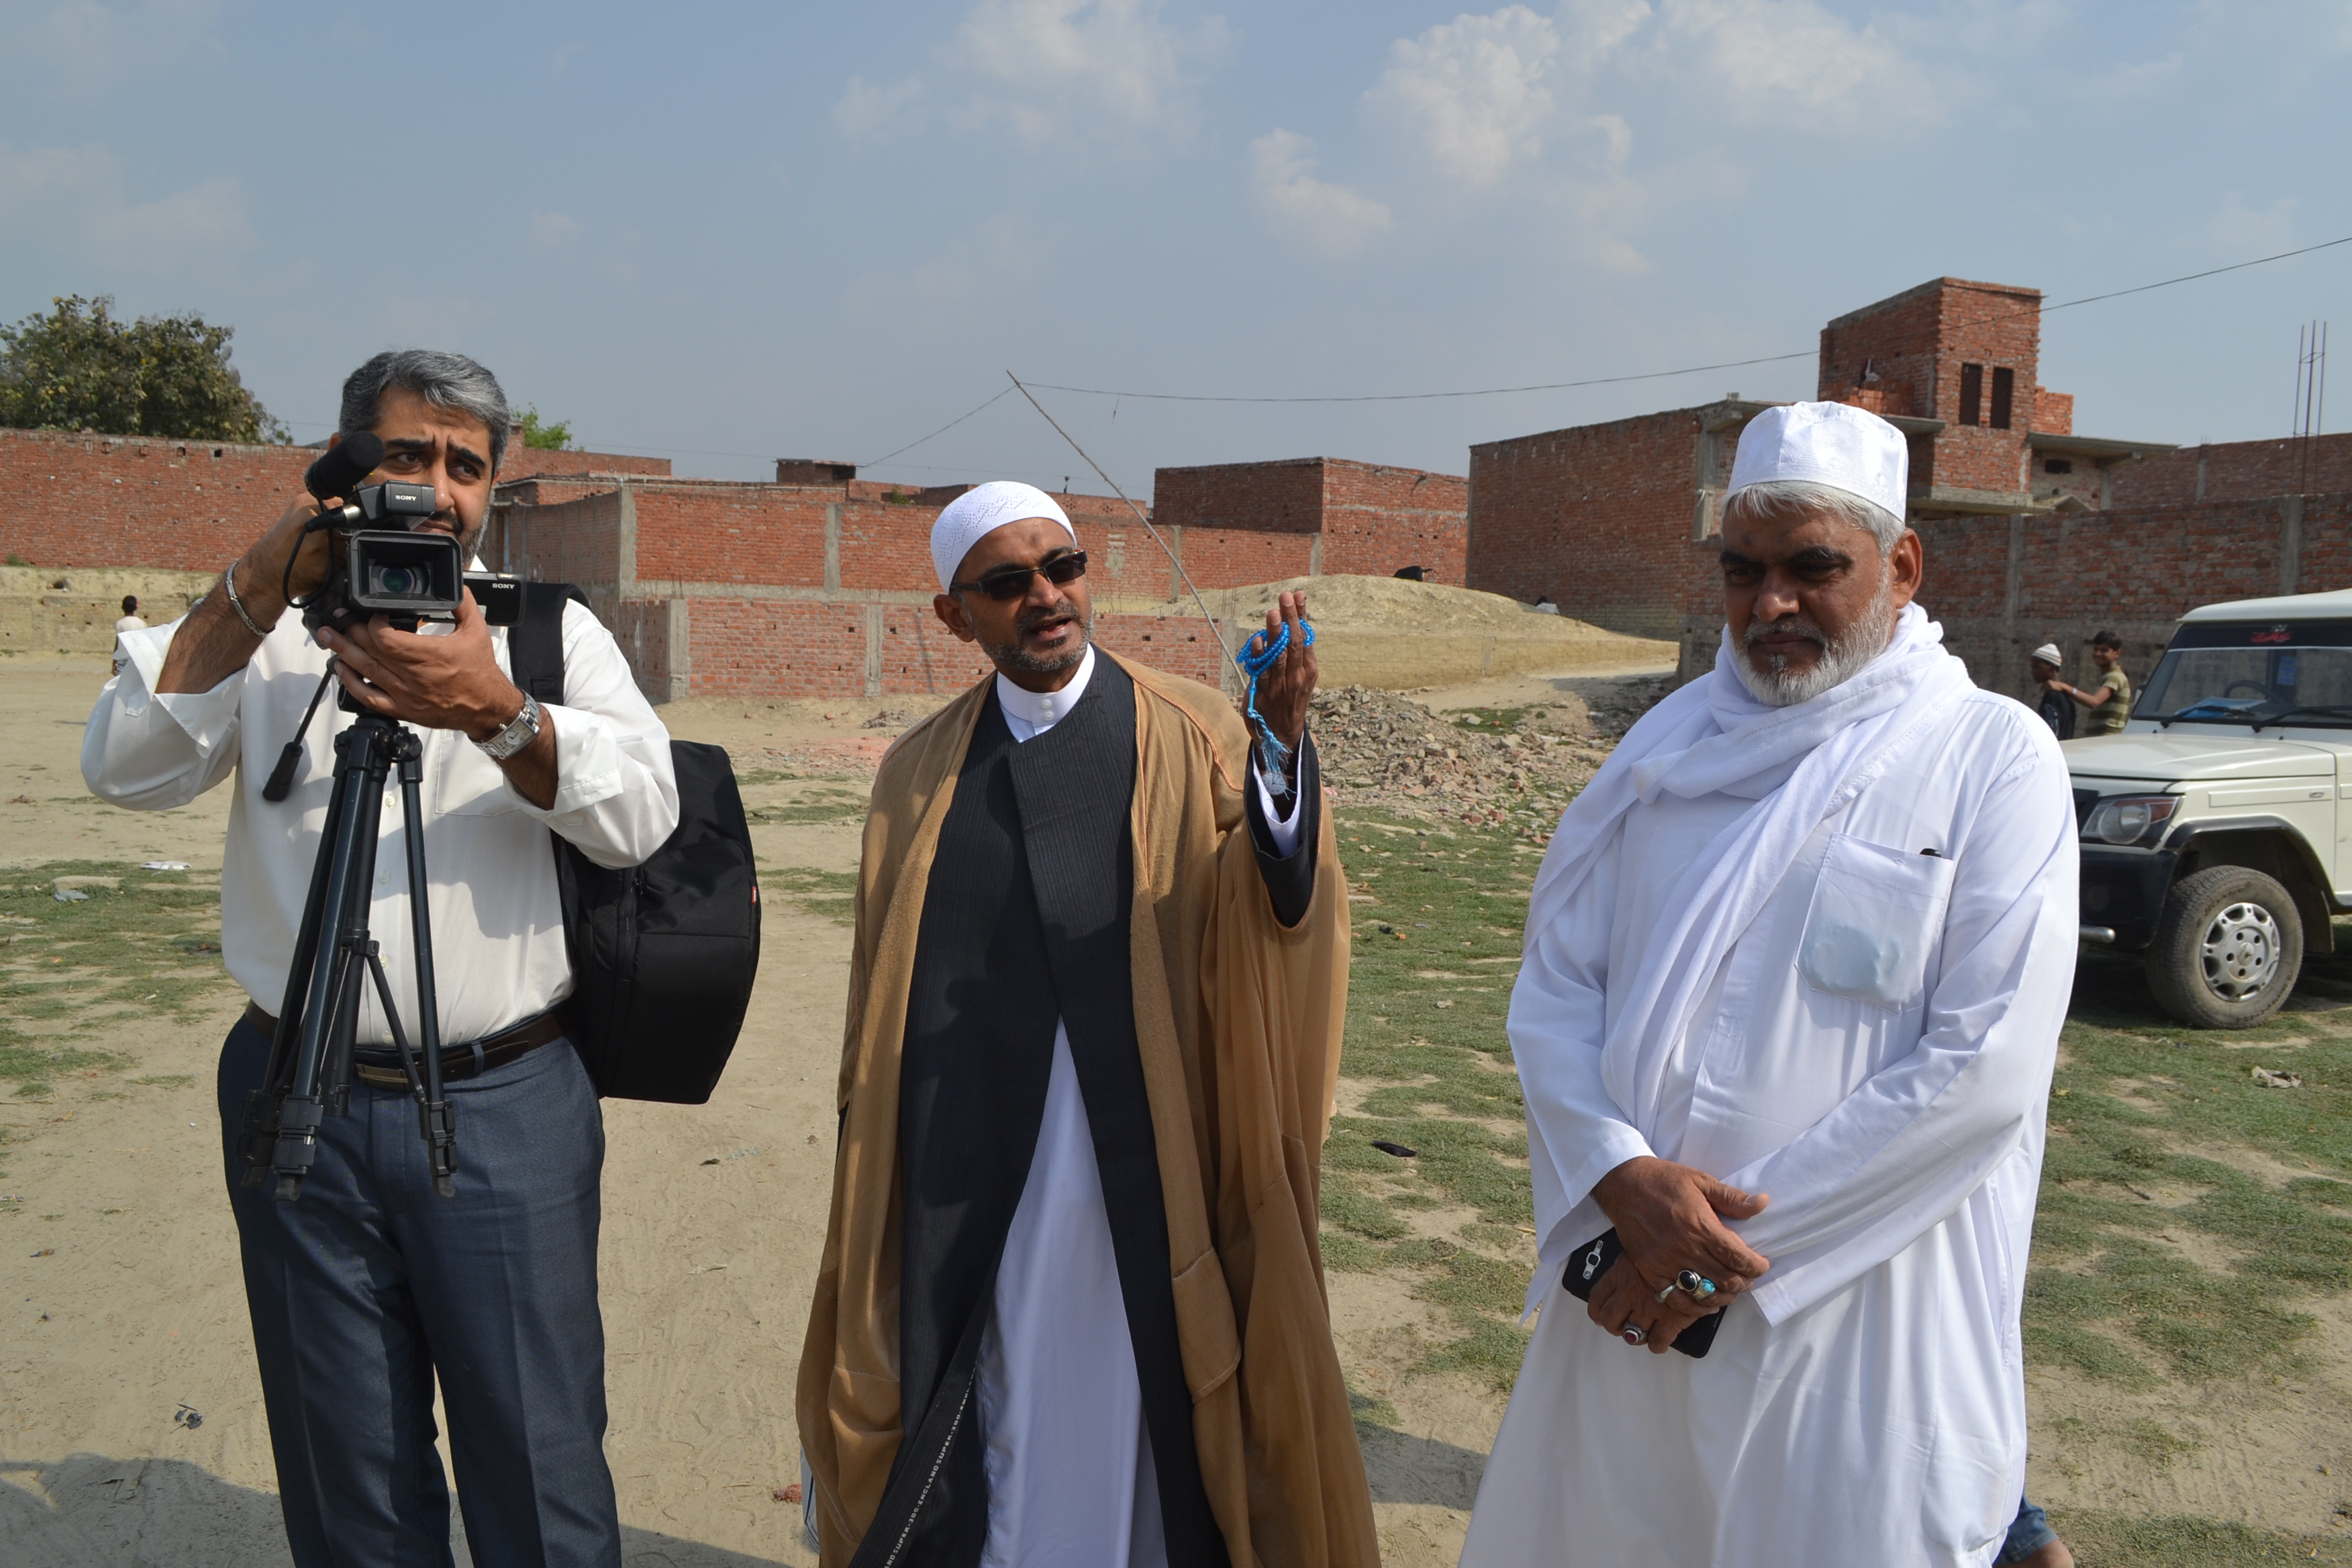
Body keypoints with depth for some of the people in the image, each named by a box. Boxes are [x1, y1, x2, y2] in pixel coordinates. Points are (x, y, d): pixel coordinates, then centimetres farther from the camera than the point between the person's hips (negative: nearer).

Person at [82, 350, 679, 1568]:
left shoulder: (552, 633, 6)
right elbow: (125, 771, -6)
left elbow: (641, 811, -9)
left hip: (506, 1109, -1)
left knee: (539, 1468, 3)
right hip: (299, 1108, 1)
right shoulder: (270, 634, 9)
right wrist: (252, 595, -16)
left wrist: (499, 715, -26)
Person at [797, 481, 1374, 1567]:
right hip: (975, 1192, 2)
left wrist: (1281, 746, -36)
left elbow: (1276, 908, -18)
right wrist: (866, 1180, 7)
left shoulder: (1191, 740, -1)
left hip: (1146, 1179, -2)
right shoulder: (921, 774, 6)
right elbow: (881, 1001, 10)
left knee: (1144, 1427, 9)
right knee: (1000, 1429, 13)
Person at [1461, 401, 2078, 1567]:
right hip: (1633, 1297, 4)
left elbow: (1987, 1067, -15)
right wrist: (1622, 1176, -16)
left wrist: (1740, 1243, -15)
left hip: (1853, 1332, -4)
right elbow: (1552, 986, 2)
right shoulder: (1672, 742, 6)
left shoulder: (1993, 759, -6)